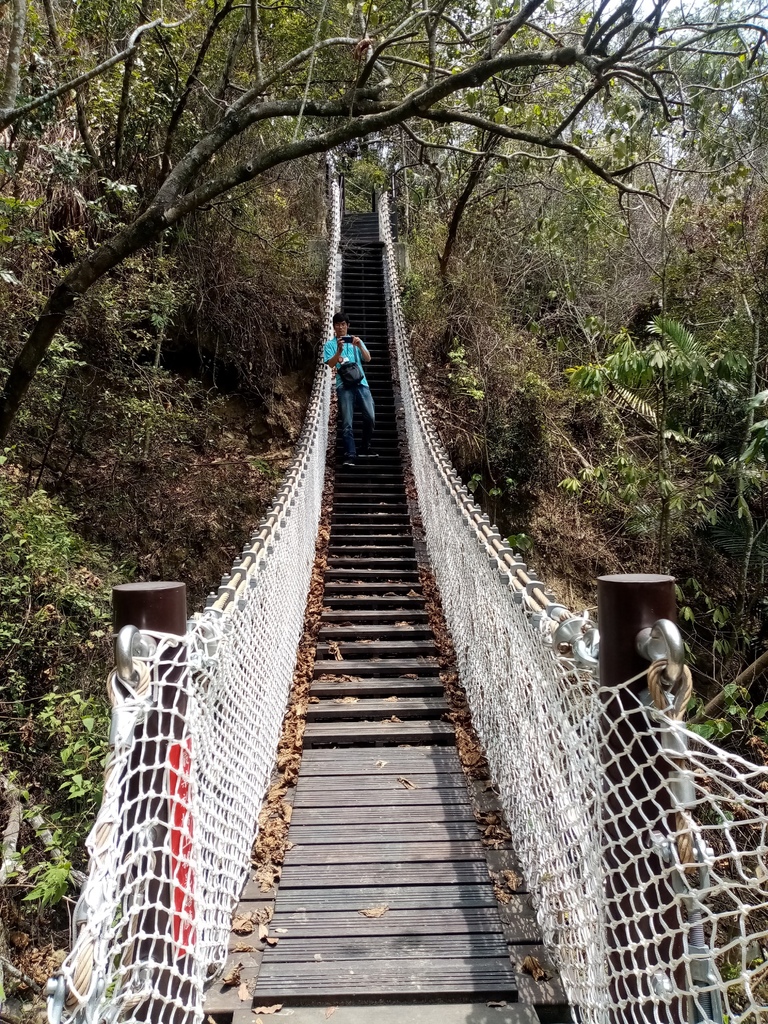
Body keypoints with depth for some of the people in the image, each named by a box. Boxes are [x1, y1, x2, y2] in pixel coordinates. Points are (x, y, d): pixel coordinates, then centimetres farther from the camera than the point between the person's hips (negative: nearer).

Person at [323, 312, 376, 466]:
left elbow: (368, 359, 4)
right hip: (344, 386, -3)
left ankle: (365, 448, 15)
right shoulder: (330, 344, 8)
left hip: (361, 383, 3)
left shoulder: (355, 340, 16)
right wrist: (339, 351, -22)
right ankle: (350, 454, -6)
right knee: (347, 422, -6)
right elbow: (330, 364, -6)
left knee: (370, 417, -2)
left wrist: (360, 346, -14)